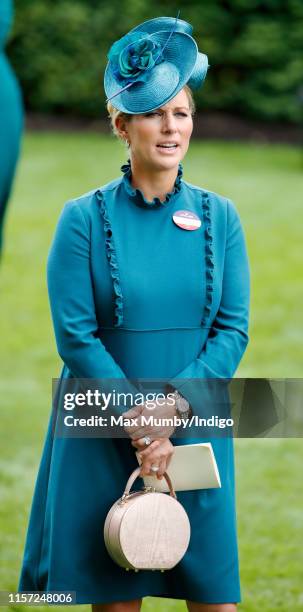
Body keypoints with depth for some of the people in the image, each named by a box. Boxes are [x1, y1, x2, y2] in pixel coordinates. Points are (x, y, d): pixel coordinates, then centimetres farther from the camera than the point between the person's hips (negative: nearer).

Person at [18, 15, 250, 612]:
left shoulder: (220, 218, 4)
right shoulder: (84, 219, -4)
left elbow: (233, 329, 0)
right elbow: (75, 337, -8)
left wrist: (174, 401, -14)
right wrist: (140, 423, -13)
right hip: (104, 440, -2)